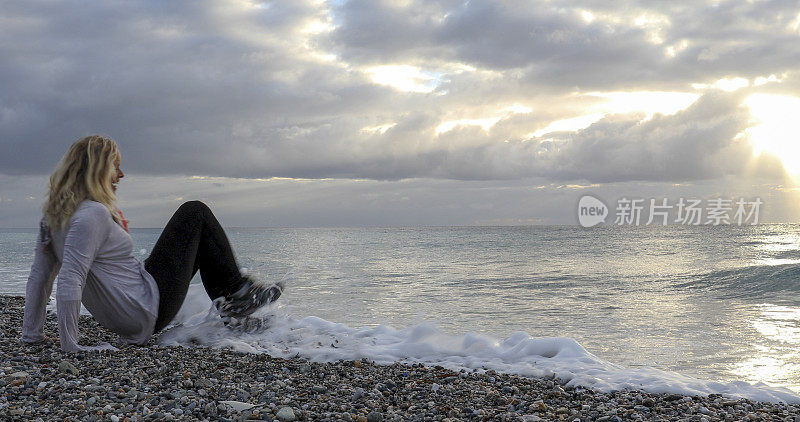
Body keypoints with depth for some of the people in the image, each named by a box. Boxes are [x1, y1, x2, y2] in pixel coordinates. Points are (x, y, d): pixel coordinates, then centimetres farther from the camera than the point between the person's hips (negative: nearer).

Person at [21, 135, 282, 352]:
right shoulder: (93, 214, -24)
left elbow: (38, 278, 7)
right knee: (195, 213, 3)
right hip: (147, 316, -10)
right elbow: (69, 283, -30)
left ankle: (228, 302, 29)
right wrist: (71, 346, -27)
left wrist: (31, 333, 12)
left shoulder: (54, 215, 5)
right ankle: (236, 291, 13)